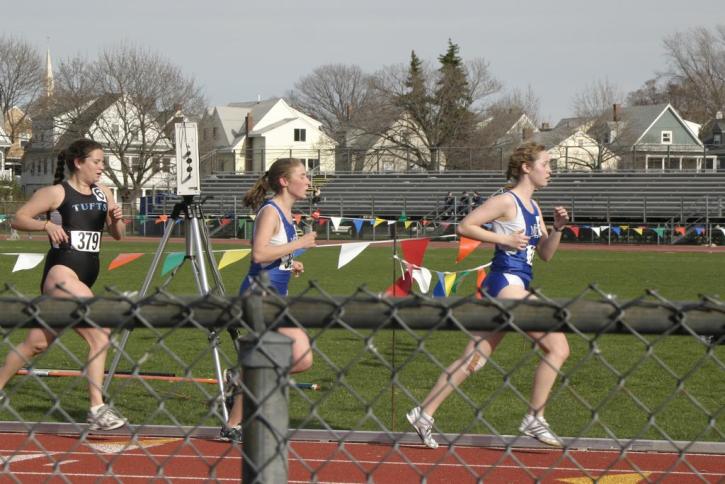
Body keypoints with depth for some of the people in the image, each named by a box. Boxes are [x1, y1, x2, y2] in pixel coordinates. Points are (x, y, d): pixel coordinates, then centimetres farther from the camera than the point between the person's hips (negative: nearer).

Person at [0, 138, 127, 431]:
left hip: (82, 280, 7)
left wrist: (117, 220, -5)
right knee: (100, 334, -21)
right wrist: (47, 224, -19)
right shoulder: (57, 193, -5)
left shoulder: (102, 194, 13)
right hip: (60, 273, -7)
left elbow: (118, 235, 17)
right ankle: (97, 409, -23)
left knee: (37, 343, 14)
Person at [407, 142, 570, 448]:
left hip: (517, 285, 9)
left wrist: (558, 228, 4)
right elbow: (465, 226, -12)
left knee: (473, 359, 9)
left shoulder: (533, 207, 18)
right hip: (506, 281, -9)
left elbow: (545, 254, 21)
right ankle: (534, 419, -8)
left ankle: (423, 414, 11)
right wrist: (504, 239, -17)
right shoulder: (507, 201, -8)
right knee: (557, 347, -12)